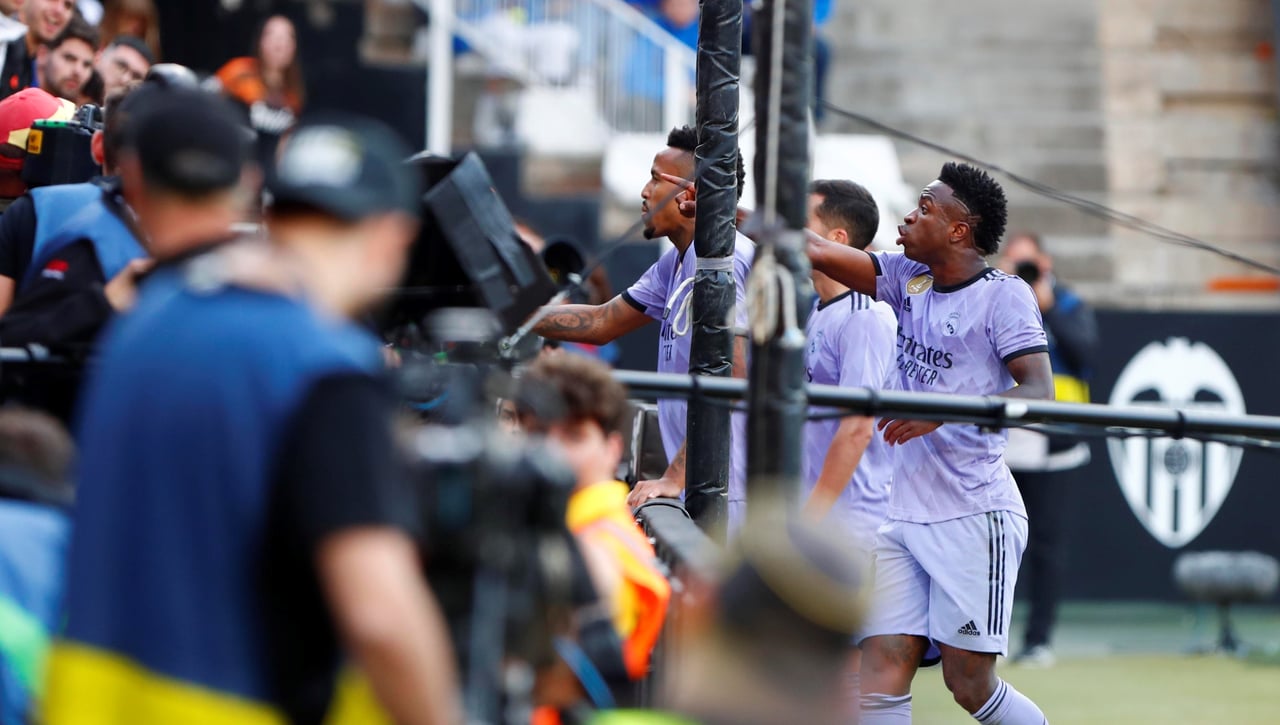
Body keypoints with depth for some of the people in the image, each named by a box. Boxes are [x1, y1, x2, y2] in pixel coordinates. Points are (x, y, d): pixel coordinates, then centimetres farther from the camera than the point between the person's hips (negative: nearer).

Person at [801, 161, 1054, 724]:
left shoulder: (1004, 294, -7)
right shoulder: (909, 278, 12)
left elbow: (1039, 393, -16)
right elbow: (821, 253, 14)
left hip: (974, 515, -6)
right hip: (904, 515, 6)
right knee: (881, 673, -4)